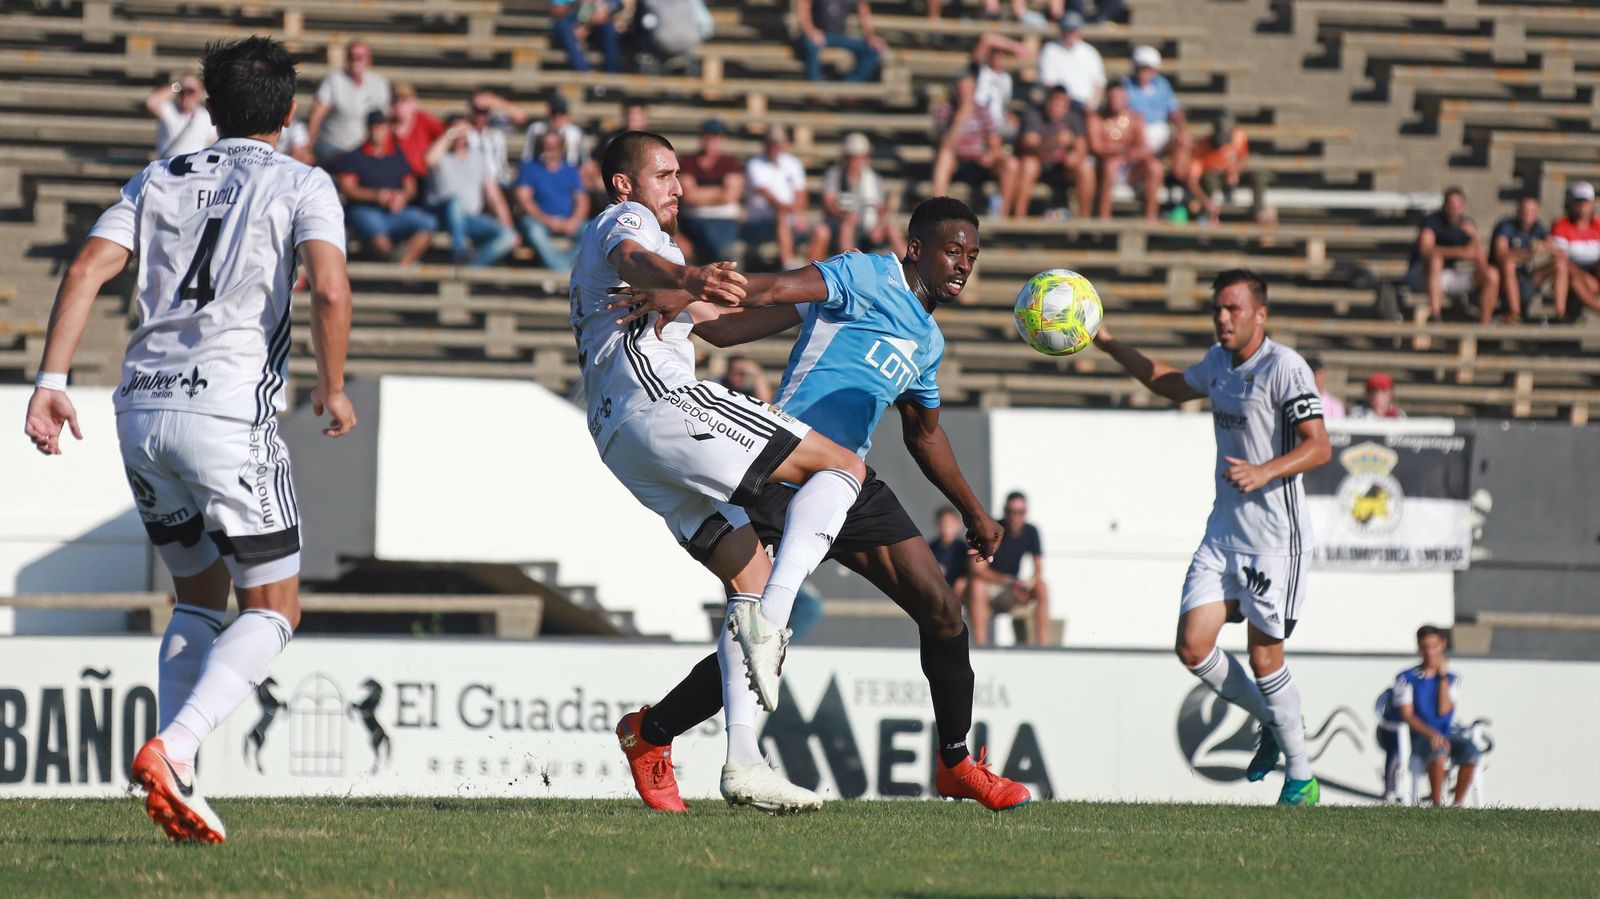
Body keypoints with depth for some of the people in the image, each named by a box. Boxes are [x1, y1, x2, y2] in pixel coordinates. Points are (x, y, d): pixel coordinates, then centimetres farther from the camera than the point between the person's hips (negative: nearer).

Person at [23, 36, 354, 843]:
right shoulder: (301, 185, 4)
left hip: (142, 407, 5)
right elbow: (328, 287, -13)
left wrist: (52, 379, -1)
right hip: (231, 407, -5)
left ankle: (178, 783, 5)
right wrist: (333, 390, 0)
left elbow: (88, 268, 3)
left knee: (199, 597, 20)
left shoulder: (160, 180, 17)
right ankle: (173, 749, -19)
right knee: (272, 612, 4)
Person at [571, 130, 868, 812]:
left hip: (617, 437, 10)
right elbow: (633, 260, -19)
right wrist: (686, 280, -41)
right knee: (843, 465, -10)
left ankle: (743, 762, -7)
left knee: (753, 579, 7)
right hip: (661, 399, -10)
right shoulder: (624, 220, 6)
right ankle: (770, 617, -30)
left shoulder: (593, 252, 36)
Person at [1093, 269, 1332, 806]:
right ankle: (1272, 724, 21)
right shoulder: (1219, 361, 11)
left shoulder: (1284, 367, -13)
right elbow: (1173, 386, 32)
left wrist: (1264, 471, -32)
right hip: (1222, 533, 7)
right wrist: (1111, 347, 27)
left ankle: (1301, 779, 11)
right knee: (1193, 645, -2)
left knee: (1265, 658, -4)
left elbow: (1319, 447, -18)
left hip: (1273, 538, -7)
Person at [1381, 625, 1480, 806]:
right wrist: (1431, 734, -22)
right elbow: (1406, 715, -7)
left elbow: (1444, 710, -5)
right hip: (1417, 736, -3)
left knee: (1471, 751, -29)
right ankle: (1437, 806, -31)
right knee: (1438, 751, -38)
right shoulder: (1406, 678, 4)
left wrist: (1443, 676, -2)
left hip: (1446, 733, 3)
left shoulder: (1452, 679, 12)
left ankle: (1457, 805, -20)